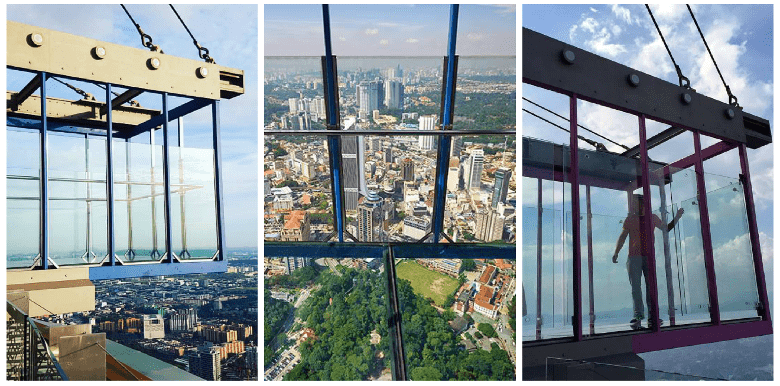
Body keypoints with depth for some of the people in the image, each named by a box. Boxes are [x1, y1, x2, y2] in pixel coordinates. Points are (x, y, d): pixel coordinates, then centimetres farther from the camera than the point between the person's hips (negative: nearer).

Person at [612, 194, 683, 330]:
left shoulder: (652, 218, 13)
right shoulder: (630, 219, 10)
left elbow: (667, 228, 26)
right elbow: (622, 236, 9)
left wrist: (677, 217, 15)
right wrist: (616, 253, -1)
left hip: (649, 257, 1)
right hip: (634, 257, -1)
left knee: (651, 286, -3)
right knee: (635, 287, -7)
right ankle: (638, 316, -9)